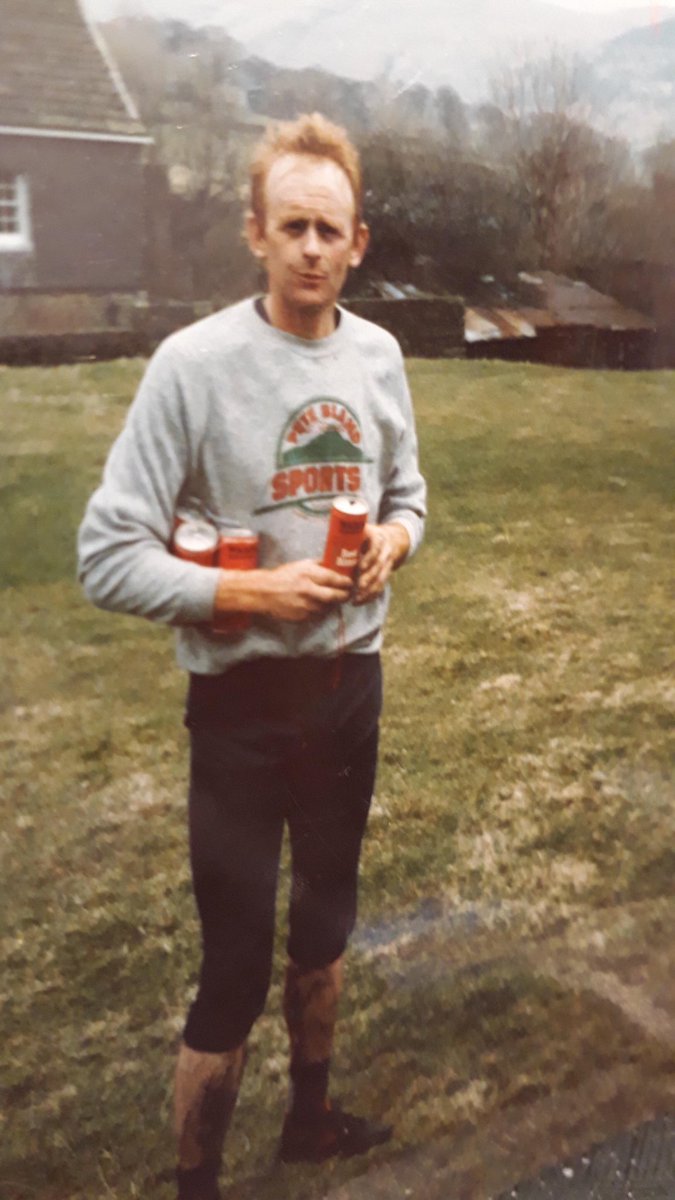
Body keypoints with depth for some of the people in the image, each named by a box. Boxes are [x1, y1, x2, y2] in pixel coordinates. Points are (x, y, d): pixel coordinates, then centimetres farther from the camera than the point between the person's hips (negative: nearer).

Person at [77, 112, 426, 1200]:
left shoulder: (378, 355, 1)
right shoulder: (195, 362, -16)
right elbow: (108, 557, -16)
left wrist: (394, 536, -7)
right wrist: (250, 592, -22)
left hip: (351, 685, 6)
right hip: (244, 701, -5)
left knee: (326, 919, 23)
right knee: (237, 963, 3)